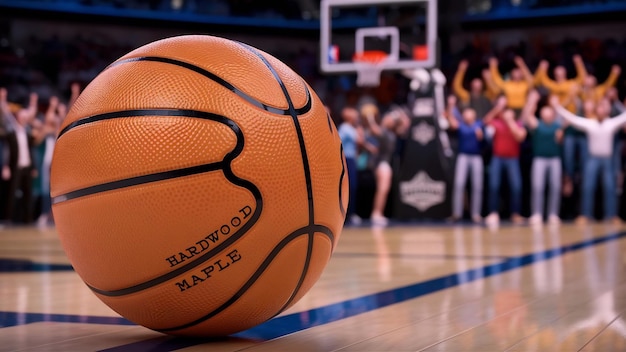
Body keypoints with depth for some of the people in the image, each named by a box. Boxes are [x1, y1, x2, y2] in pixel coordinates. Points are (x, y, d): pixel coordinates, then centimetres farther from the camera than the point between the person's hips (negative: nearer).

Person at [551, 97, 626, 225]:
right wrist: (557, 106, -2)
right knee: (588, 187, -5)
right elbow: (571, 118, 1)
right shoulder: (588, 123, 2)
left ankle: (612, 215, 4)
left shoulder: (613, 123, 4)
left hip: (608, 159, 1)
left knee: (610, 188, -2)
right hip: (593, 158, -1)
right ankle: (585, 215, 0)